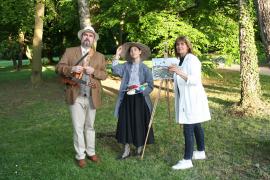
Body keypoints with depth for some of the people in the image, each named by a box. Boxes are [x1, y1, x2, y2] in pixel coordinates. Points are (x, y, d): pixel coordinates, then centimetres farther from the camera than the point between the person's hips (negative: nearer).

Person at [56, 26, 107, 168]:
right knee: (78, 127, 2)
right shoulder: (70, 51, 5)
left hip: (92, 97, 2)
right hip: (76, 96, -2)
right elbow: (59, 67, 1)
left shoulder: (99, 56, 10)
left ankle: (91, 152, 28)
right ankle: (80, 155, 15)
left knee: (90, 126, 15)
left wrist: (94, 71, -13)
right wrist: (71, 69, -18)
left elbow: (104, 74, 7)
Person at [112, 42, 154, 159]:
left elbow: (150, 86, -2)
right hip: (127, 98, 3)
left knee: (139, 123, 4)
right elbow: (115, 70, -8)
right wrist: (117, 55, -6)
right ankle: (126, 150, 14)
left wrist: (140, 90, -19)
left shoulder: (145, 68, 1)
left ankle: (139, 148, 22)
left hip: (139, 98, -2)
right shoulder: (126, 66, 9)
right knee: (125, 122, 3)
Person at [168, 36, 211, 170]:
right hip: (186, 99, 10)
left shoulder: (192, 59, -13)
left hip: (193, 99, -10)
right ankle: (201, 152, 28)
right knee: (196, 125, 17)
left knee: (188, 129, -9)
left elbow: (195, 80, -26)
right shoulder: (181, 60, 15)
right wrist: (174, 73, 13)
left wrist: (180, 73, -36)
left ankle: (187, 160, -5)